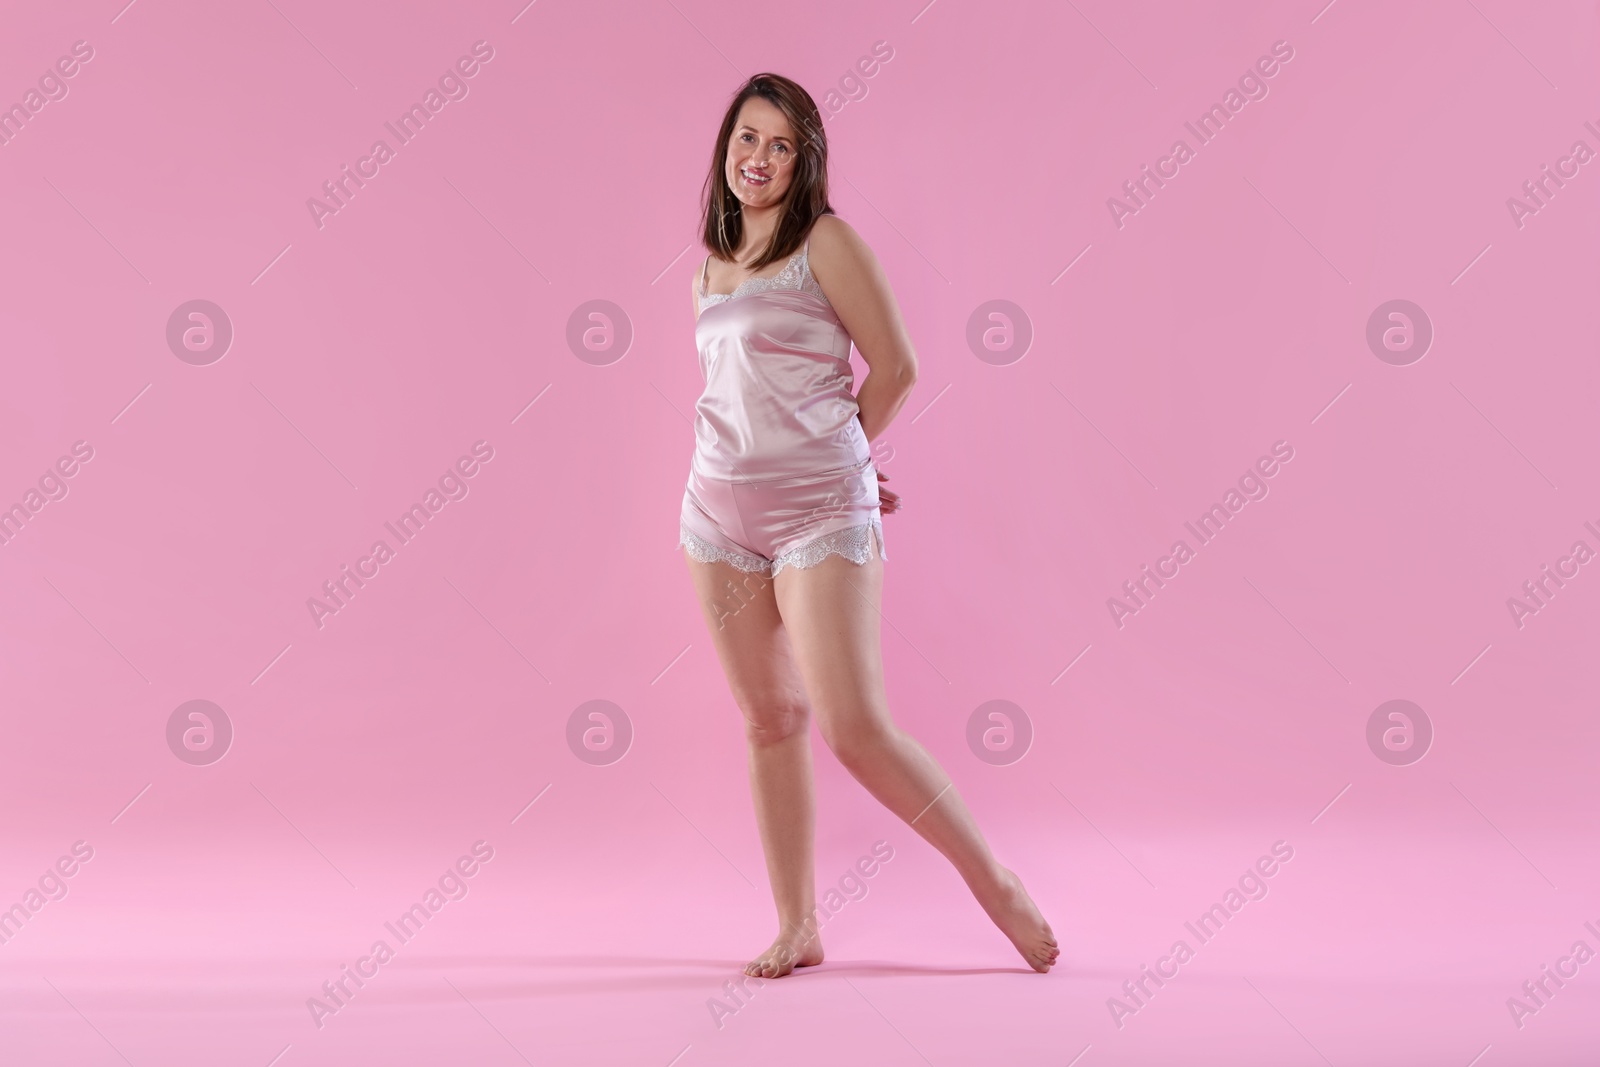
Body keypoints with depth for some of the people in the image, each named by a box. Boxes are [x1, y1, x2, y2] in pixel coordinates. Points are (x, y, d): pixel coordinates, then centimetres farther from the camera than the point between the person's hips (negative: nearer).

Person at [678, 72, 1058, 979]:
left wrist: (833, 460, 8)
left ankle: (996, 884, 7)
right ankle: (798, 929, 15)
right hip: (720, 507, 6)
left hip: (819, 512, -6)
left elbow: (895, 369, -4)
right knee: (769, 719, 7)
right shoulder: (711, 265, 15)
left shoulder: (828, 242, -4)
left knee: (856, 728, -11)